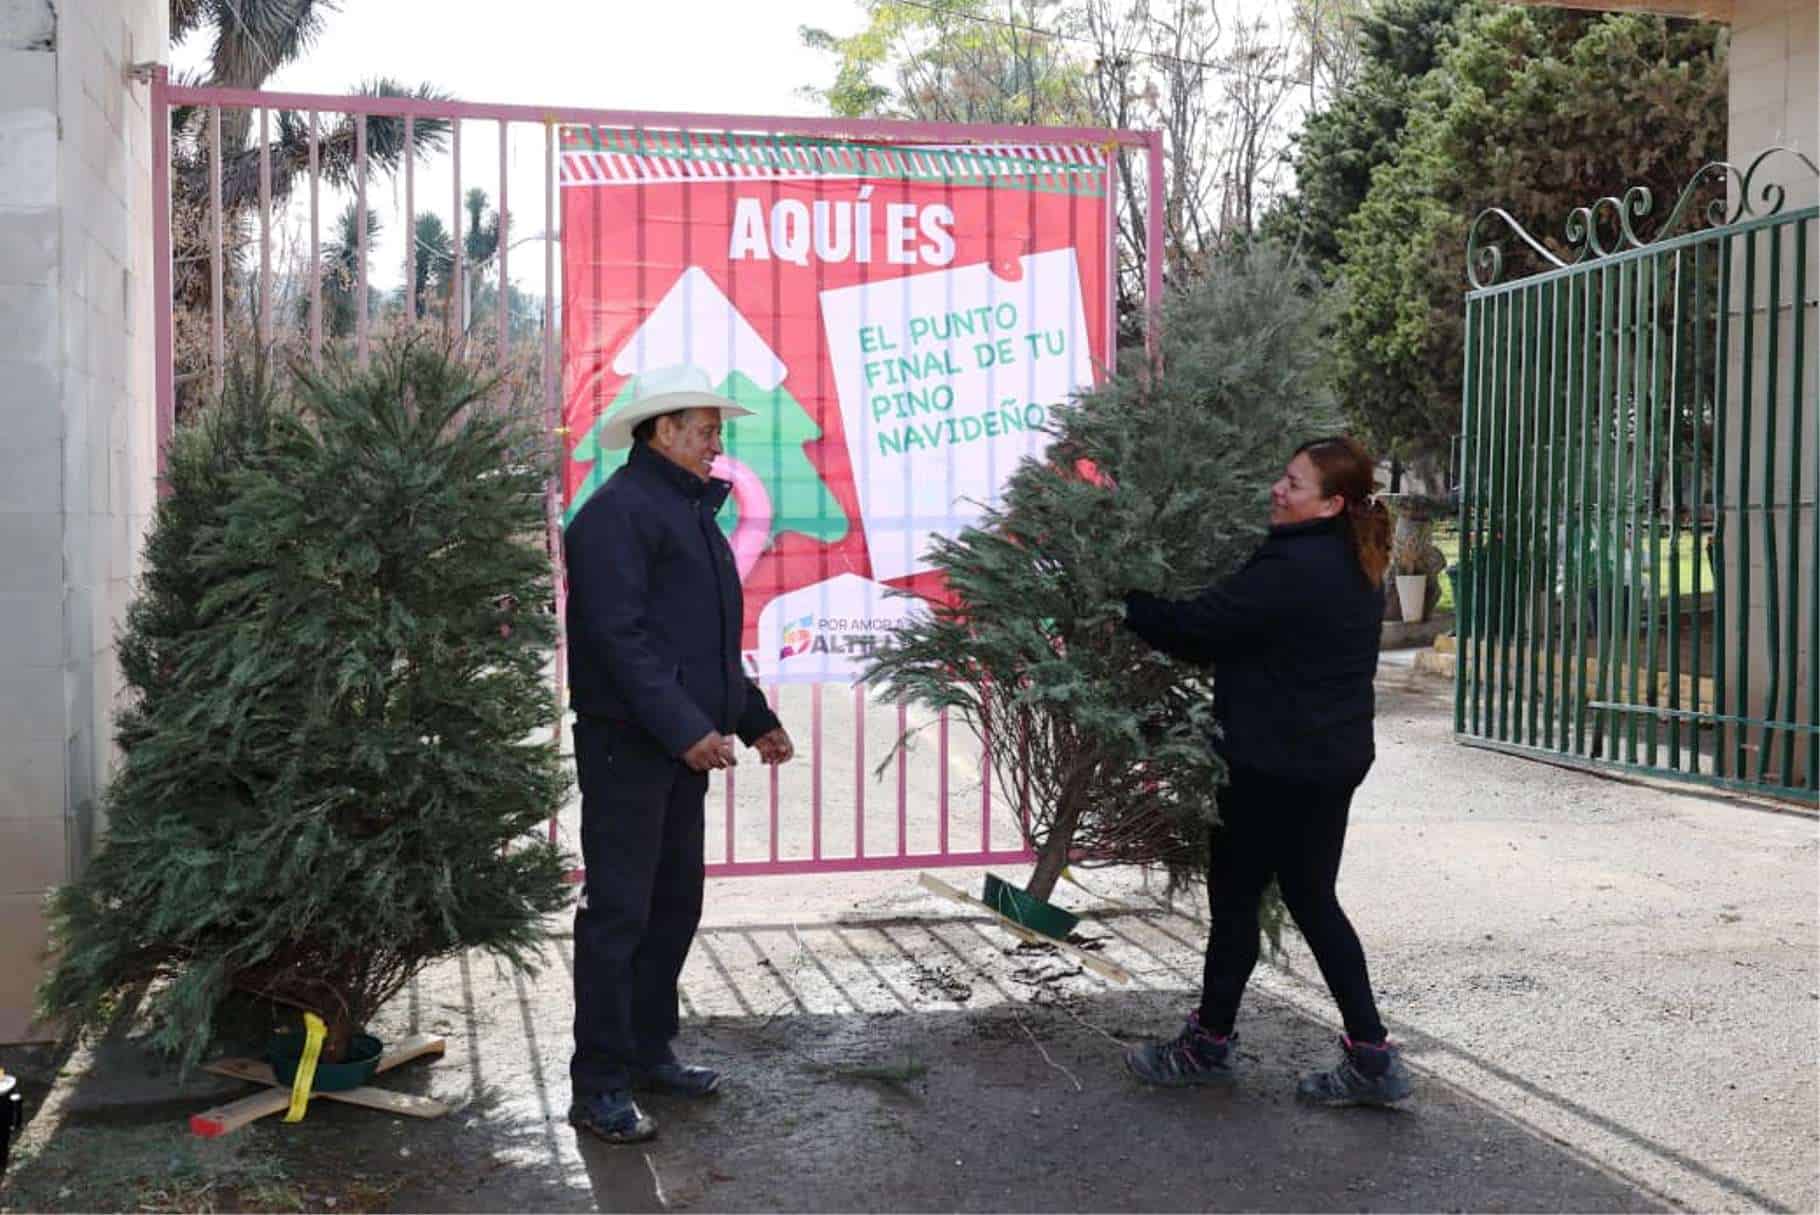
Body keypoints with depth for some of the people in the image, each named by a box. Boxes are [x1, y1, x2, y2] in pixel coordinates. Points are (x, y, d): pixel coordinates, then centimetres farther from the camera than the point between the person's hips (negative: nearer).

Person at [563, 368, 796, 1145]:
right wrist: (684, 727, -26)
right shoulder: (617, 512, -12)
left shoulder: (689, 513, 19)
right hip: (627, 749, -10)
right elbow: (619, 637, -21)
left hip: (684, 747, 10)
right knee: (618, 912, -5)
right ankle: (599, 1086, 3)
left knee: (675, 905, 15)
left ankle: (648, 1051, 28)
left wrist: (756, 720, 21)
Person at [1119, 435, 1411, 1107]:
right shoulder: (1356, 568, 10)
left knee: (1235, 895, 7)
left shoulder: (1288, 572, -22)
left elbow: (1194, 629, -20)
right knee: (1312, 900, 15)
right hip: (1335, 758, 9)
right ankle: (1370, 1057, 15)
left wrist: (1123, 603, -6)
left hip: (1274, 766, -9)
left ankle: (1208, 1045, 24)